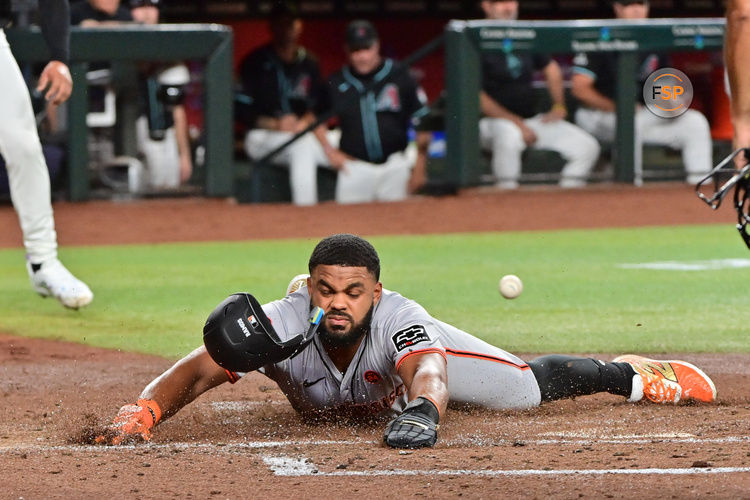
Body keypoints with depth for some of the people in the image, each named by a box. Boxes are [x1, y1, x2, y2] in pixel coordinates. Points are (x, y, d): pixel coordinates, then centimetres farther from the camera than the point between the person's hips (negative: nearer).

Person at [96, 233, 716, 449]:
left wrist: (421, 409, -90)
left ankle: (628, 373, 39)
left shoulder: (398, 317, -47)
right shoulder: (285, 322, -46)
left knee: (533, 385, 9)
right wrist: (139, 416, -75)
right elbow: (194, 373, -53)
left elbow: (429, 377, -65)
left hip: (414, 351, -2)